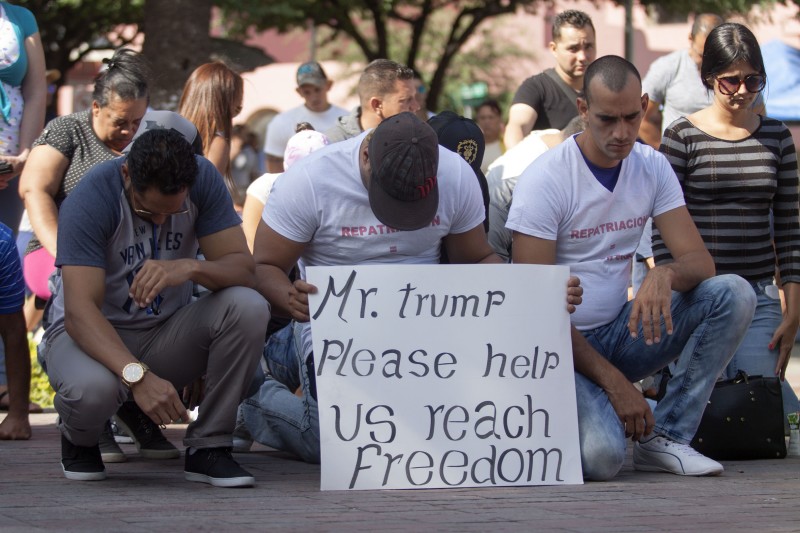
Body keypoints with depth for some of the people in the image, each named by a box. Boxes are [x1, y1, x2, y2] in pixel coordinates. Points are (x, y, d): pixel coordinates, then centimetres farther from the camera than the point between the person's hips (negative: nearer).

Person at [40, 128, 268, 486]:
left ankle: (208, 447, -12)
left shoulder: (203, 179, -13)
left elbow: (243, 268, -17)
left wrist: (189, 268, -40)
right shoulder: (91, 198, -25)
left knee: (248, 308, -27)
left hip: (167, 331, 4)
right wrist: (138, 375, -49)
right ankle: (78, 439, 0)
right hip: (96, 333, -3)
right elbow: (80, 311, -33)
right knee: (91, 388, -39)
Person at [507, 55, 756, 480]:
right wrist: (613, 381, -21)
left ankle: (665, 437, -12)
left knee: (732, 294, -16)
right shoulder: (544, 179, -15)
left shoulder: (651, 167, 2)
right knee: (600, 457, -32)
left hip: (619, 331, 6)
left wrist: (665, 275, -30)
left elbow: (700, 263, -3)